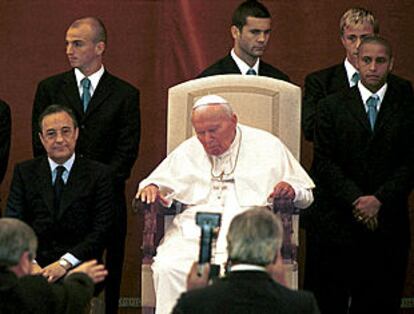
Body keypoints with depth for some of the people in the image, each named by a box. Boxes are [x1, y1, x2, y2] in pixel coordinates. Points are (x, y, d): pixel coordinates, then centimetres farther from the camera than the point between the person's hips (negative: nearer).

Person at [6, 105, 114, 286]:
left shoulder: (98, 174, 7)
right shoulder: (24, 172, 14)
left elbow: (102, 230, -1)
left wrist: (65, 263, -15)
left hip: (78, 267, -2)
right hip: (34, 265, 2)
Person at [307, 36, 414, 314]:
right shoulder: (332, 106, 6)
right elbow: (324, 163, 0)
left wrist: (379, 199, -11)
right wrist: (355, 200, -11)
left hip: (387, 223, 0)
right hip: (337, 223, 0)